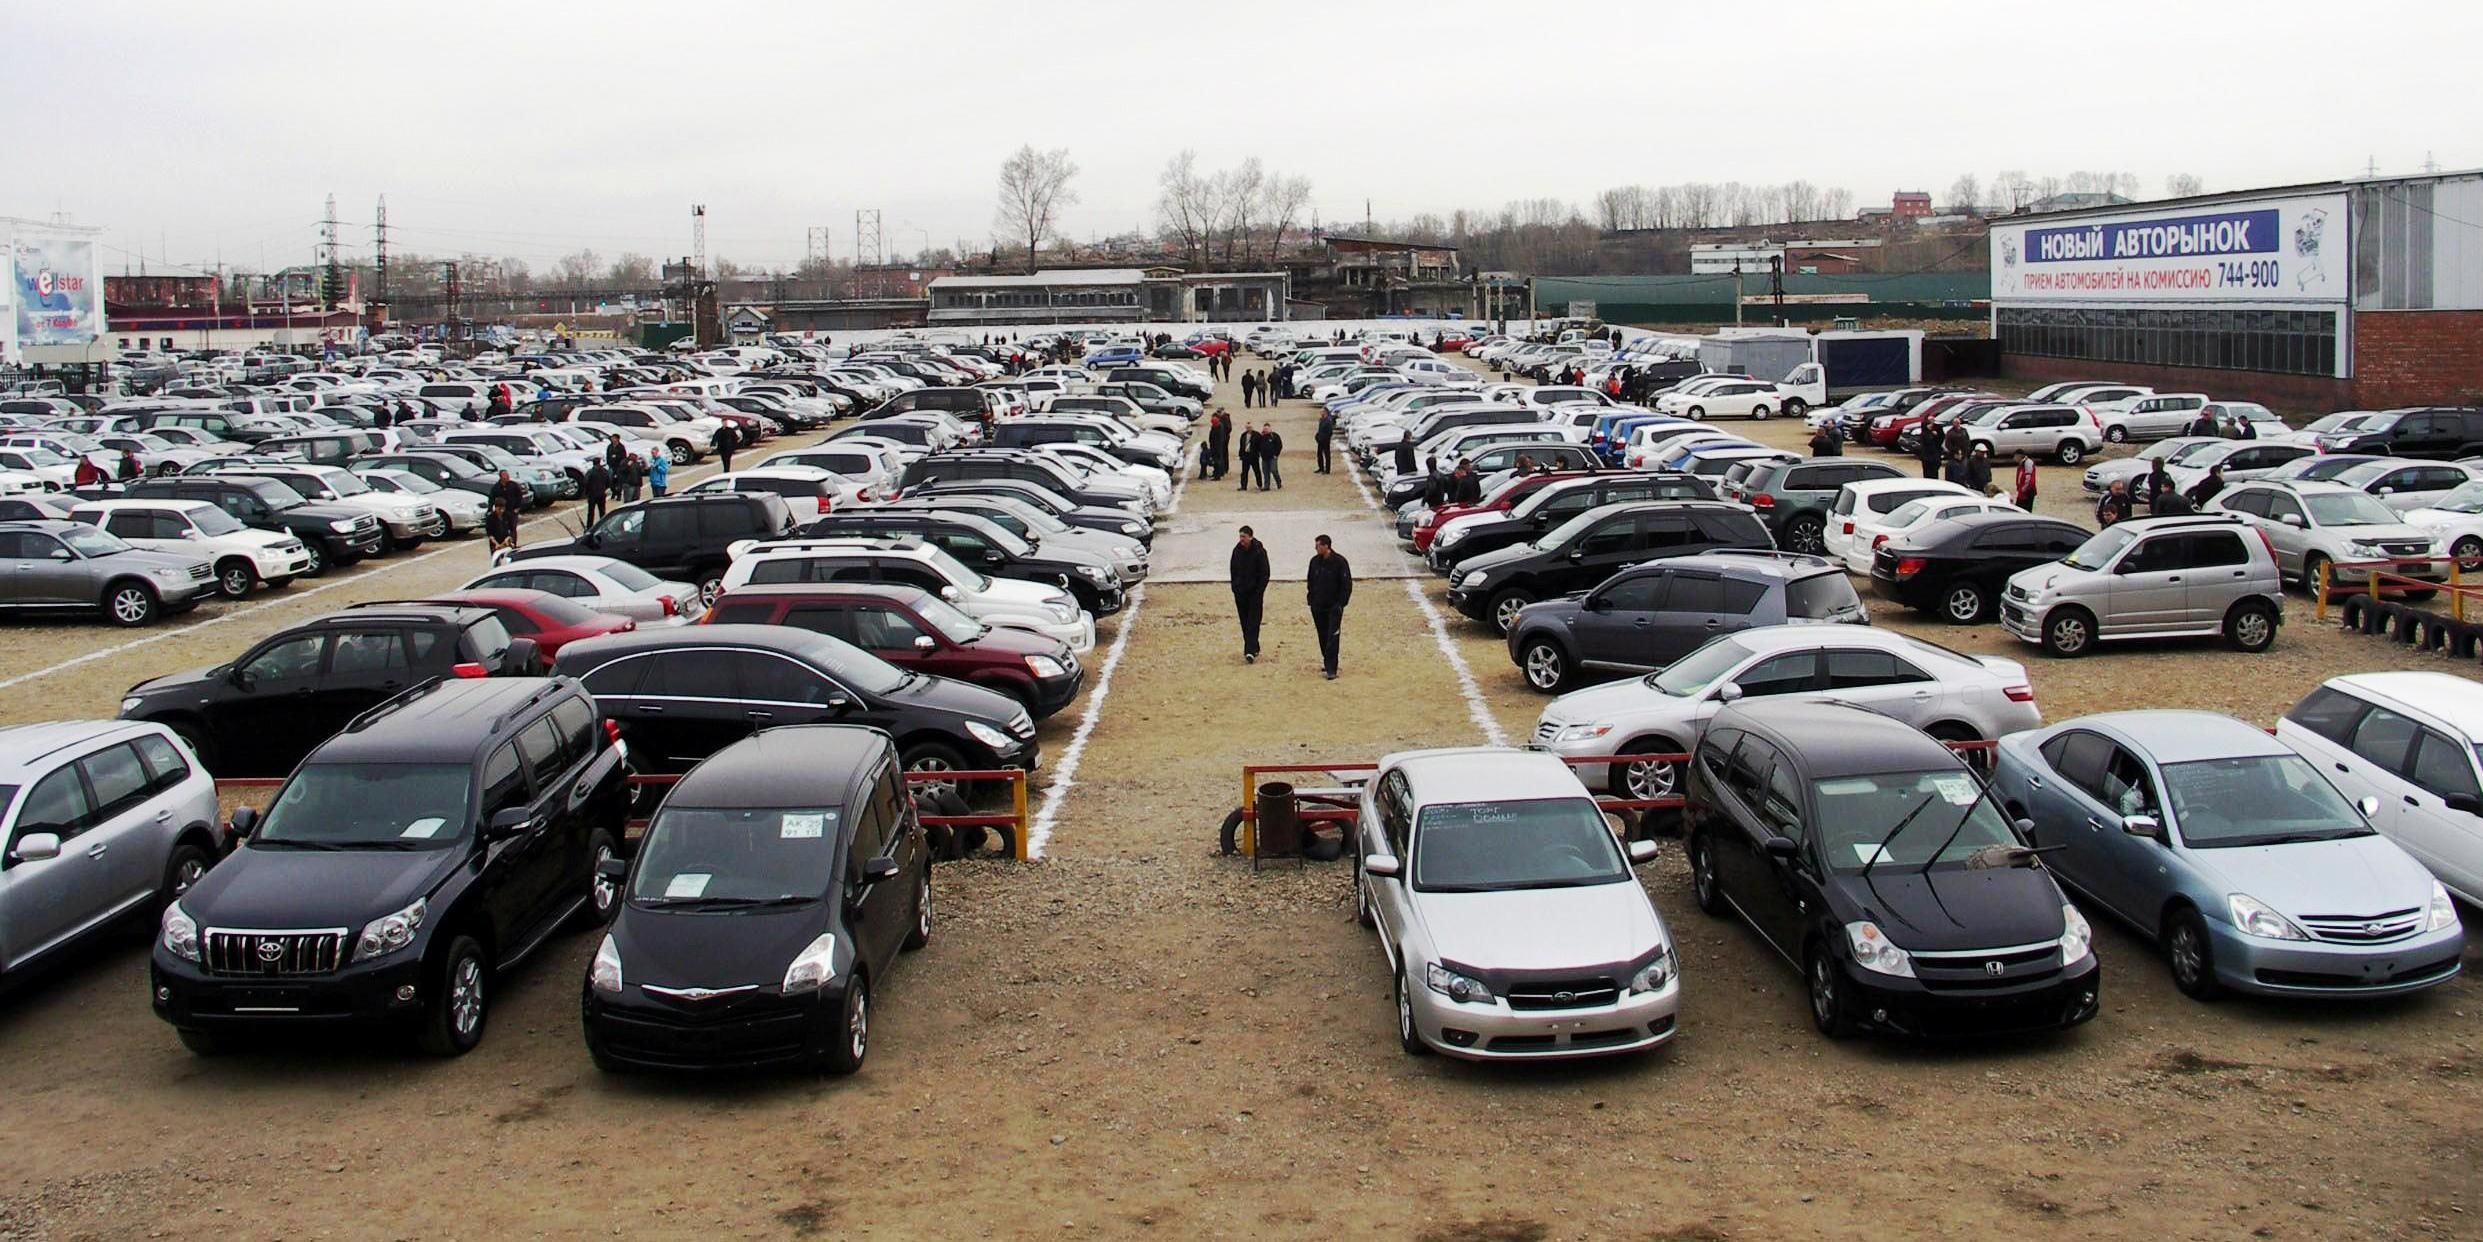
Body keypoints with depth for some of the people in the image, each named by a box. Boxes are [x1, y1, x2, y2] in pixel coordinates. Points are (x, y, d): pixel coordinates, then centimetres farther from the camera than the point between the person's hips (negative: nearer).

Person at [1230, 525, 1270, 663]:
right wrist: (1235, 588, 7)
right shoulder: (1237, 551, 5)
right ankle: (1252, 648, 17)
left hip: (1255, 592, -5)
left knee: (1253, 622, -9)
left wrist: (1260, 591, -12)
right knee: (1244, 622, 7)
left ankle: (1251, 651, -16)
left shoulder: (1259, 551, -9)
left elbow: (1265, 573, -7)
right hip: (1240, 592, 5)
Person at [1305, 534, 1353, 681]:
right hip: (1318, 607, 5)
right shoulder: (1315, 561, 5)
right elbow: (1310, 582, 15)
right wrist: (1311, 600, 6)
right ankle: (1327, 662, 25)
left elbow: (1347, 585, -8)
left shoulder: (1339, 562, -10)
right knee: (1323, 637, 11)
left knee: (1333, 637, -9)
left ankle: (1331, 668, -11)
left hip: (1334, 607, -5)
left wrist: (1340, 604, -12)